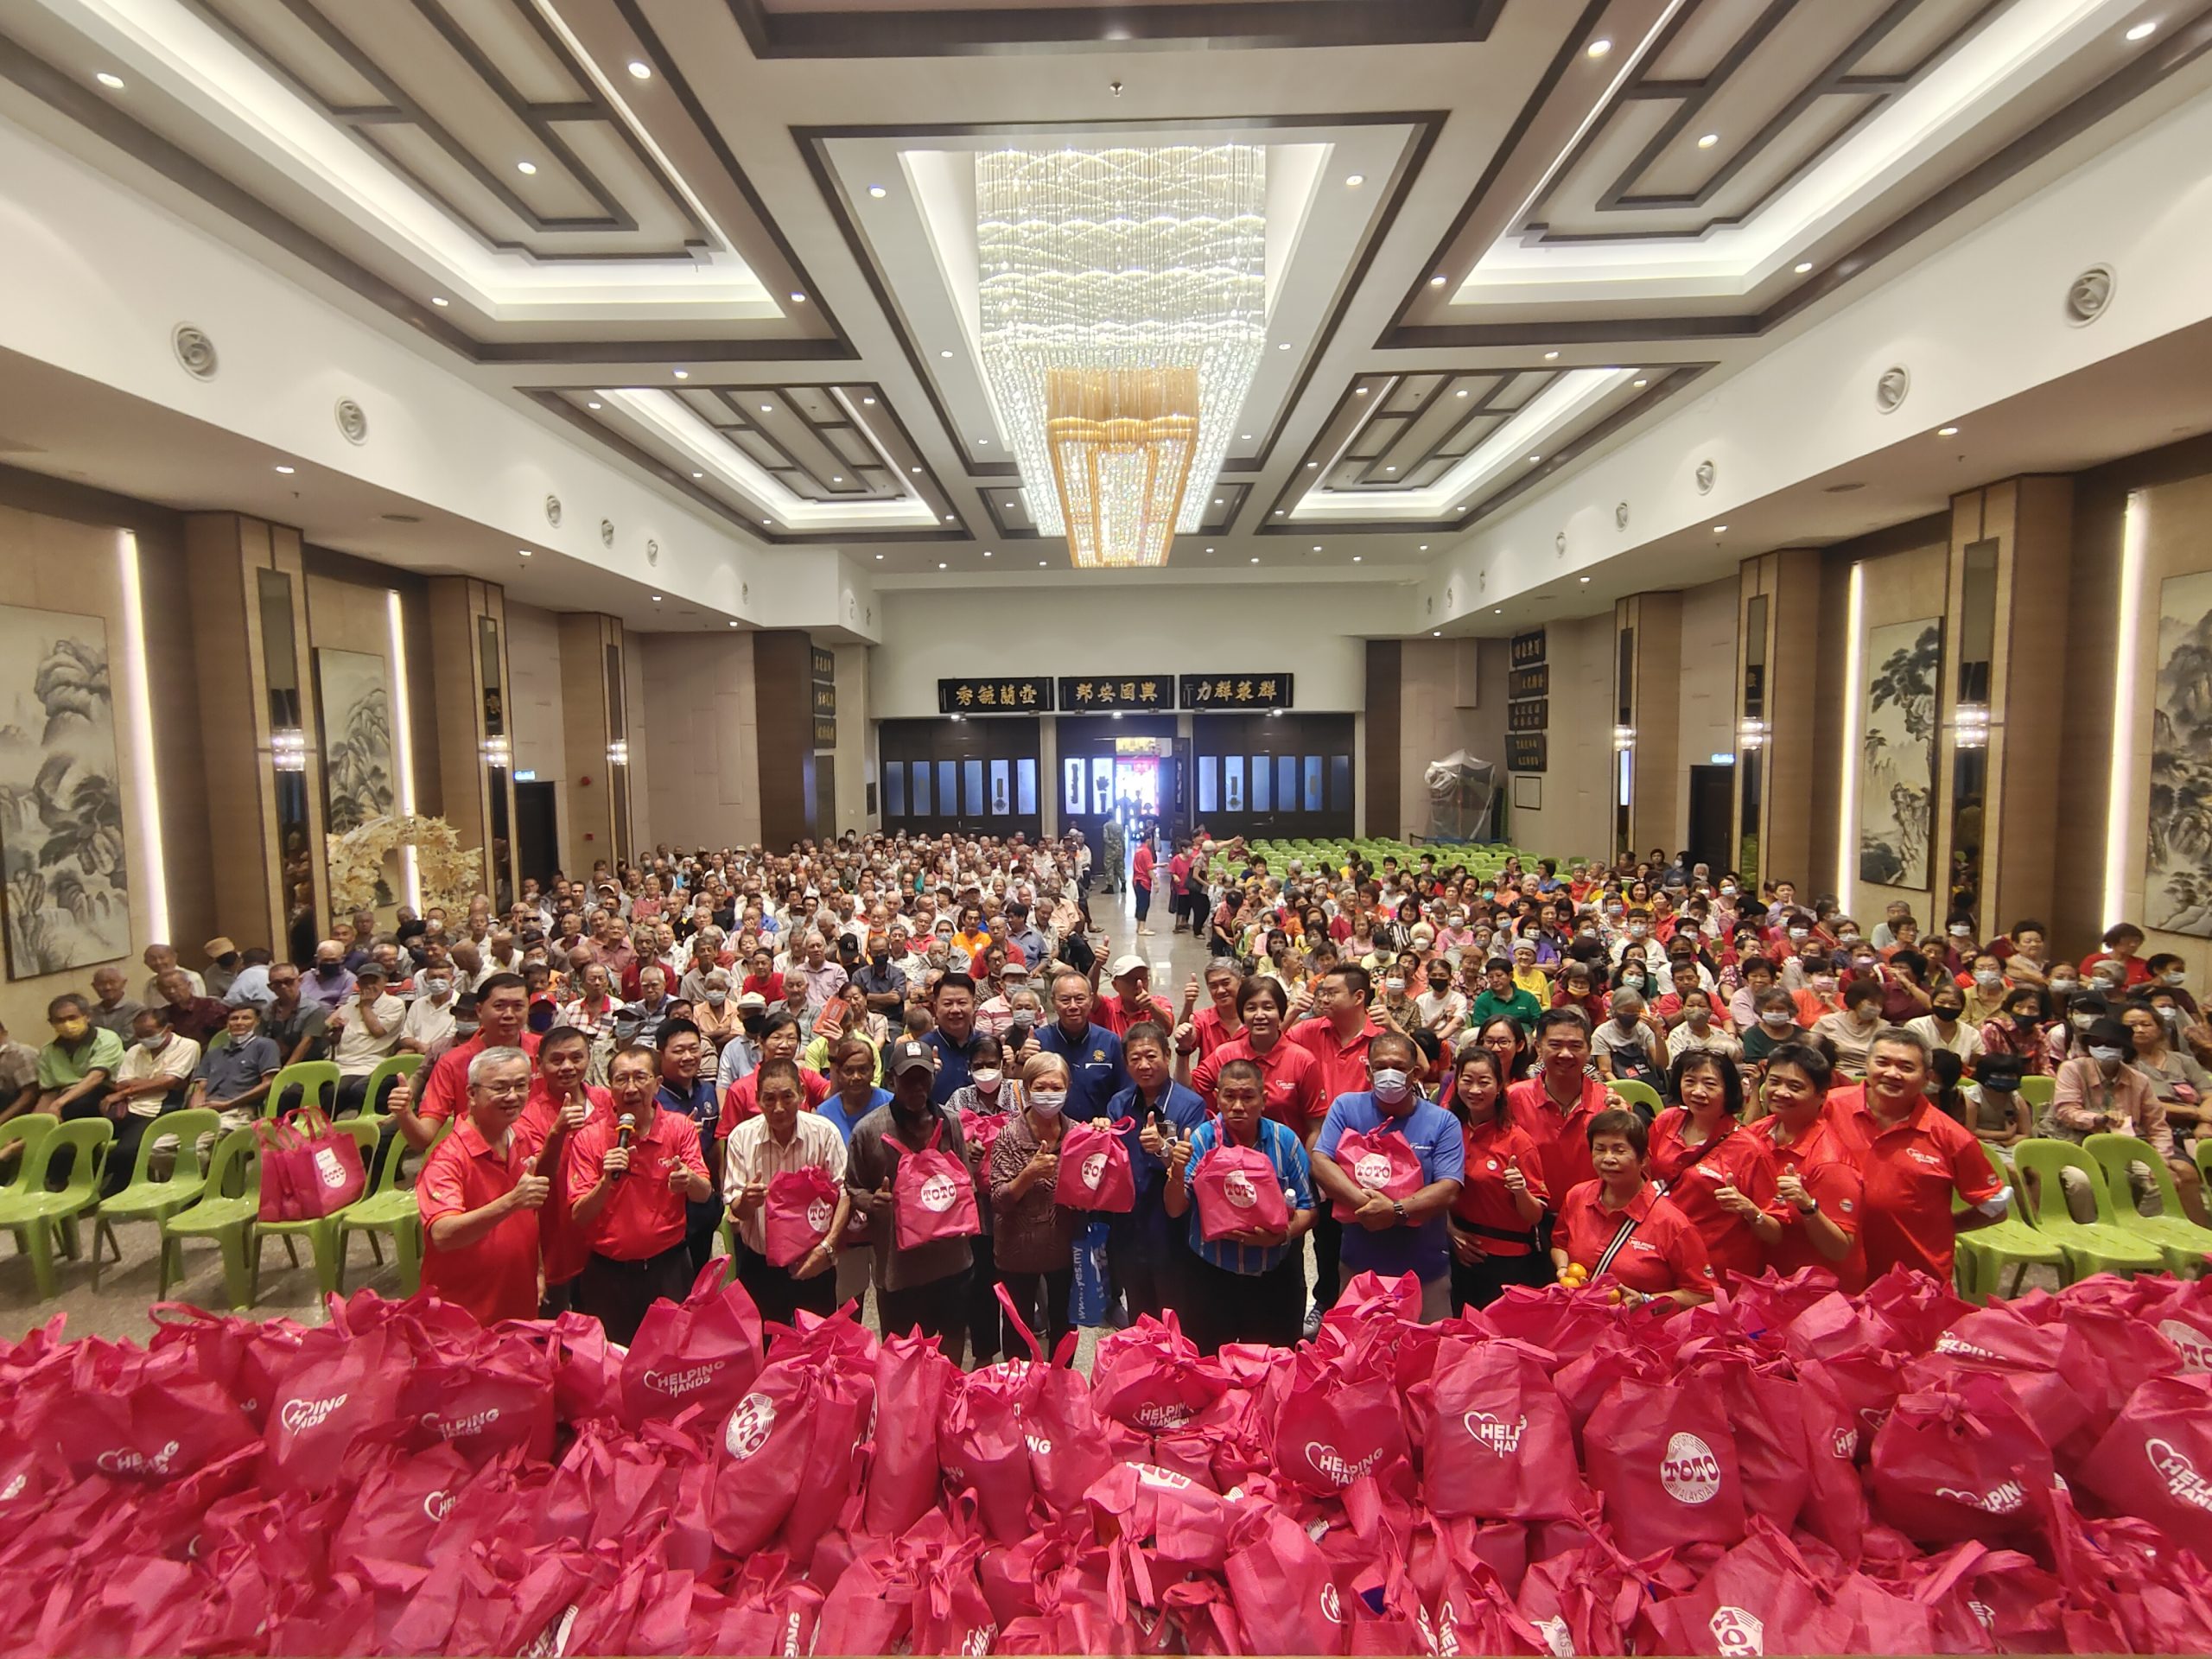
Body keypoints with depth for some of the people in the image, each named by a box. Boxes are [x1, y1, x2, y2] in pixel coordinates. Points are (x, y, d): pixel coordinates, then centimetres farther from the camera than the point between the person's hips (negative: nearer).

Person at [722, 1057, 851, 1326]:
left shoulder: (825, 1132, -11)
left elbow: (844, 1193, -9)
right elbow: (735, 1210, -6)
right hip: (760, 1264, 1)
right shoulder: (742, 1137, -9)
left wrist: (827, 1246, -20)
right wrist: (746, 1200, -28)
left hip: (815, 1263, 0)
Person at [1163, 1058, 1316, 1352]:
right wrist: (1177, 1172, -29)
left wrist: (1284, 1234, -24)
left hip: (1275, 1280, 0)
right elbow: (1174, 1211, -11)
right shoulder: (1201, 1139, -9)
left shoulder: (1285, 1140, -8)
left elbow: (1308, 1208, -5)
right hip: (1212, 1279, 0)